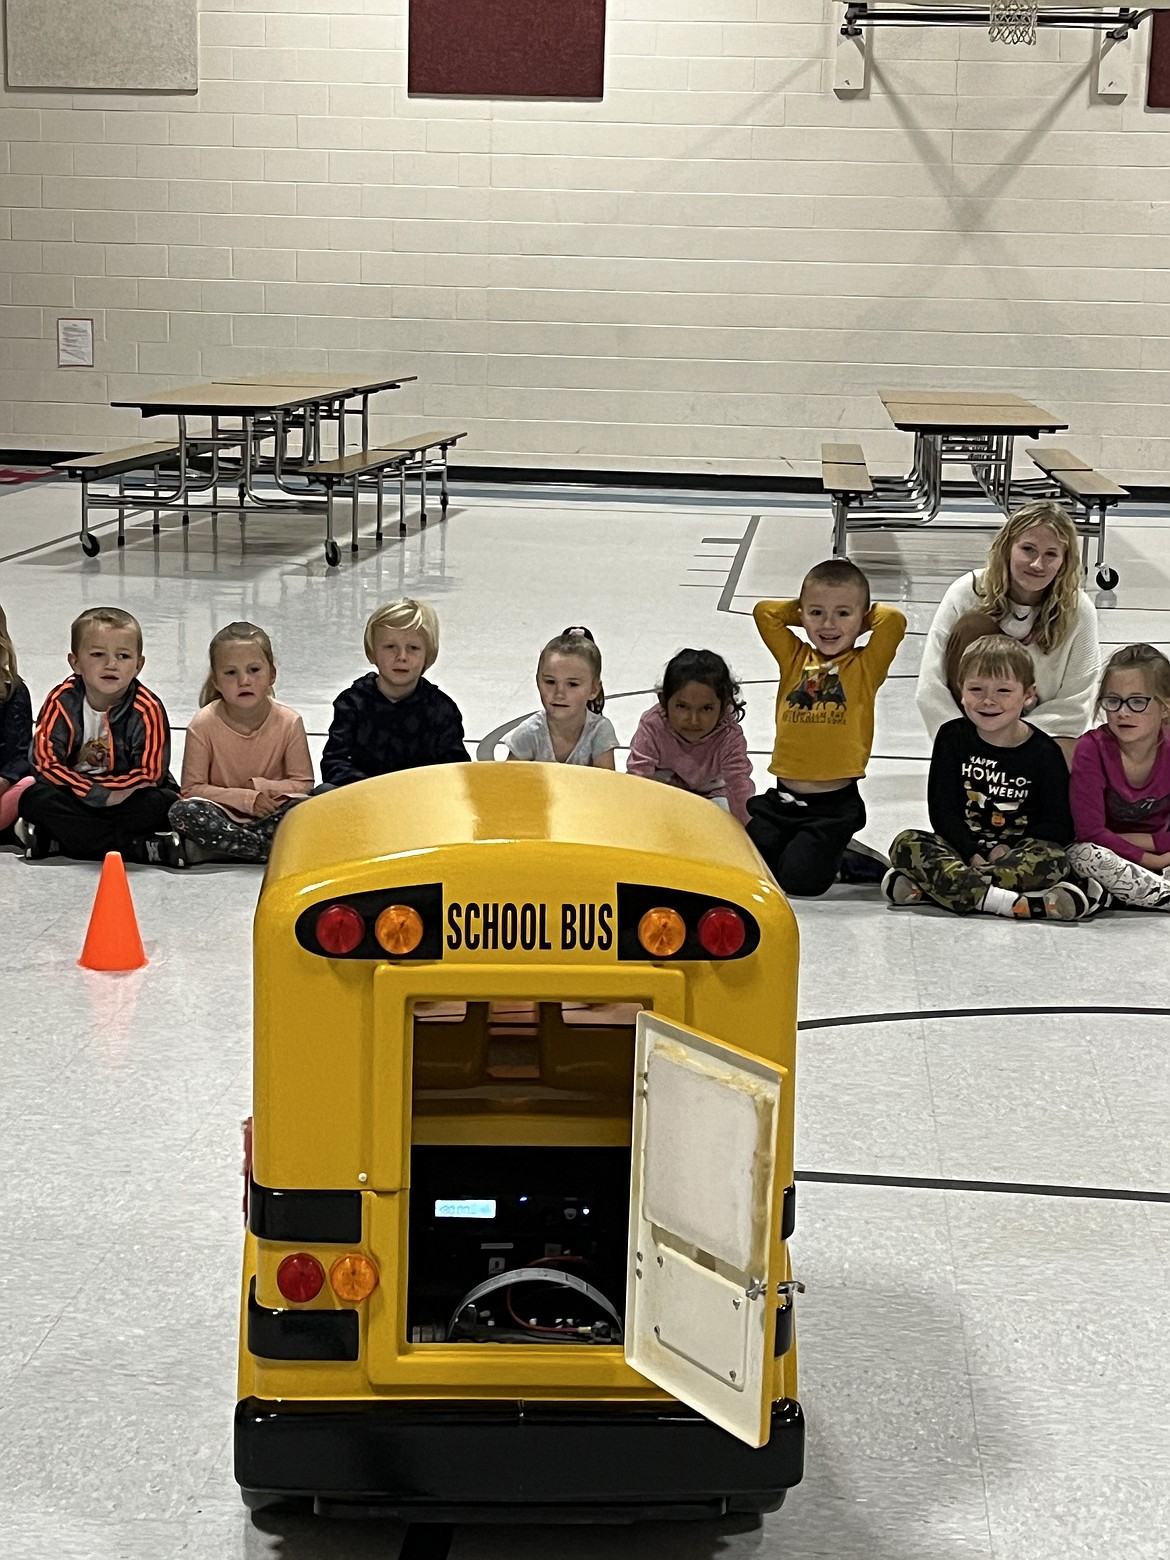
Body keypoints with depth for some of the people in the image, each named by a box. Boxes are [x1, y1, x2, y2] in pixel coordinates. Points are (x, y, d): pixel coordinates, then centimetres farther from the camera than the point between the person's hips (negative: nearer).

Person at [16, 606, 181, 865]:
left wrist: (82, 786, -18)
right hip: (76, 799, 1)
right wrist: (98, 793, -27)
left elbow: (149, 773, -17)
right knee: (34, 798, -27)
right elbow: (45, 760, -17)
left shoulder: (148, 709, -14)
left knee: (163, 803, -31)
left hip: (128, 796, -1)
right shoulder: (62, 701, -11)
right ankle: (139, 848, -29)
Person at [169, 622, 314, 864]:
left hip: (269, 814, 1)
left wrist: (260, 786, -17)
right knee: (183, 812, -32)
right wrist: (246, 798, -19)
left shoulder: (289, 722, -8)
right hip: (222, 815, 0)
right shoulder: (204, 724, -11)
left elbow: (303, 783, -1)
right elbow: (192, 788, -9)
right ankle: (277, 851, -27)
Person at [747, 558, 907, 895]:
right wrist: (806, 609, 10)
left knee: (800, 877, -18)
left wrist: (865, 614, 3)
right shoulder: (795, 659, 9)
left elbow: (894, 621, -15)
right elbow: (764, 611, 5)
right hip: (782, 799, 4)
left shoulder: (865, 665, -1)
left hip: (834, 806, -4)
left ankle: (836, 854, 15)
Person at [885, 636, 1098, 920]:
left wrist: (1009, 849, -18)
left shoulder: (1044, 752, 0)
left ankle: (933, 887, -36)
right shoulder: (953, 737, 4)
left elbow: (1059, 826, -3)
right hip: (962, 850, 1)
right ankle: (1017, 902, -41)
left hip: (1019, 852, -1)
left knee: (1053, 859, -33)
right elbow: (942, 810, -2)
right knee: (906, 844, -25)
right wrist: (973, 856, -18)